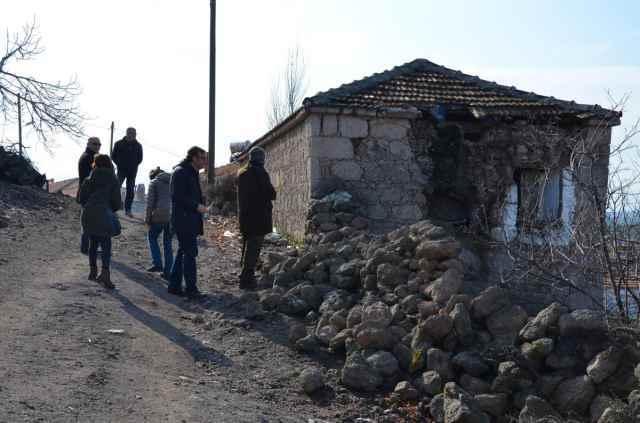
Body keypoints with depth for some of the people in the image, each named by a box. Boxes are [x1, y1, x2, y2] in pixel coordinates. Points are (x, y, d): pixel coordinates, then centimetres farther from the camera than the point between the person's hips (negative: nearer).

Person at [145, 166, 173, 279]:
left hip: (159, 216, -4)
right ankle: (167, 272, 10)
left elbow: (150, 201, -3)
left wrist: (148, 218, 1)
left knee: (152, 237, 16)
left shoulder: (154, 182, 3)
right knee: (168, 243, 11)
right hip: (172, 217, 4)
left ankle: (157, 263, 3)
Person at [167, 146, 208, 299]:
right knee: (190, 253, -9)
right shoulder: (180, 172, -12)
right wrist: (197, 206, -19)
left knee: (183, 252, 13)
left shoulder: (192, 173, 19)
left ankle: (174, 285, 19)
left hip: (190, 220, 10)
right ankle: (191, 288, -5)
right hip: (183, 220, -10)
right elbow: (177, 197, -19)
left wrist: (200, 205, 12)